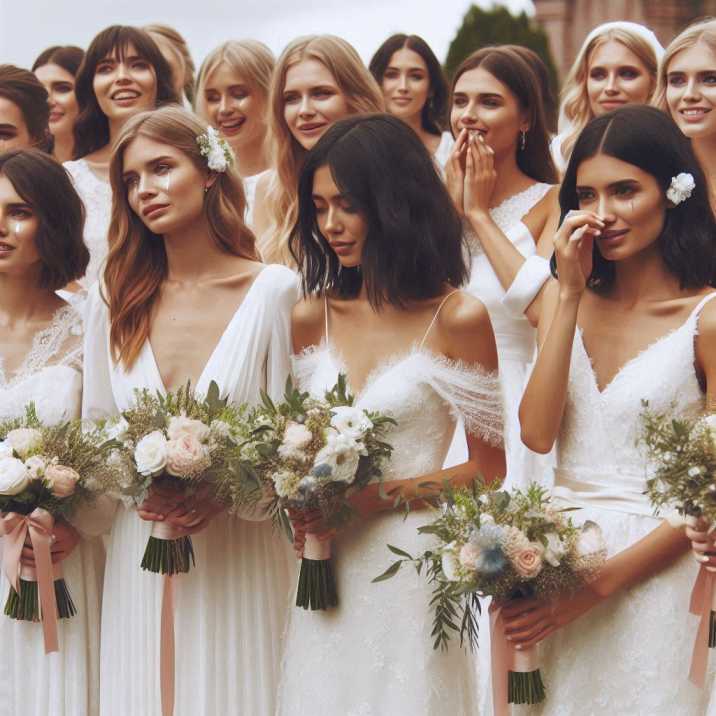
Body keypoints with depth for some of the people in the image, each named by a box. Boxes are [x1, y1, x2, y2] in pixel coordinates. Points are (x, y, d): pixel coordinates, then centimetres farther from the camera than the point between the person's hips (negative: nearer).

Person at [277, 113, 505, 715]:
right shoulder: (312, 318, 7)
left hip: (412, 568, -4)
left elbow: (489, 468, -4)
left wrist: (378, 496, -14)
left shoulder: (457, 319, -7)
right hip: (327, 569, 4)